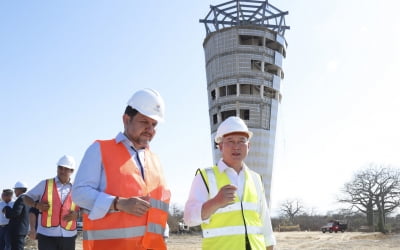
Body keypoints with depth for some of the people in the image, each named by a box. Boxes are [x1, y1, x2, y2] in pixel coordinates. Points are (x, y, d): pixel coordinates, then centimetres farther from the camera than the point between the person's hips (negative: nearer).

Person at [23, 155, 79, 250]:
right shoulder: (45, 184, 4)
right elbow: (26, 198, 12)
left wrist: (77, 214, -9)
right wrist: (37, 205, -8)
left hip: (68, 237, 2)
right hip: (46, 236, -2)